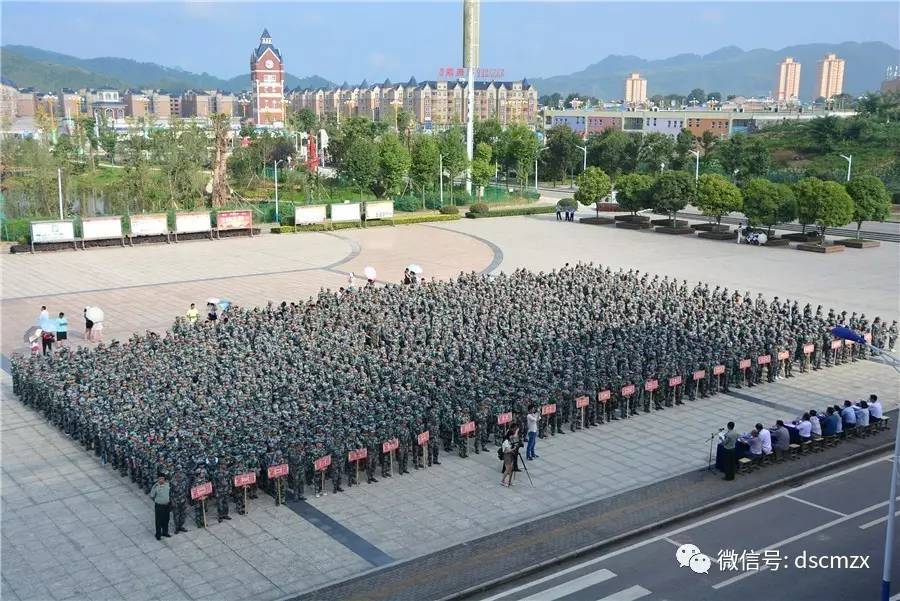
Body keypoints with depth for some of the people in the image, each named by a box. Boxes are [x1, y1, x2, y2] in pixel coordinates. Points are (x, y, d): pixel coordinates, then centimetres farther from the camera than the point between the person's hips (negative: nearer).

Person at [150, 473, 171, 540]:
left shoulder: (168, 485, -7)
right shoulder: (155, 487, -18)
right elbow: (151, 496, -9)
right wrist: (157, 500, 4)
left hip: (166, 505, 4)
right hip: (159, 506, -4)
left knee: (166, 520, 17)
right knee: (159, 521, 6)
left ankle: (165, 532, 35)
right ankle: (158, 534, 21)